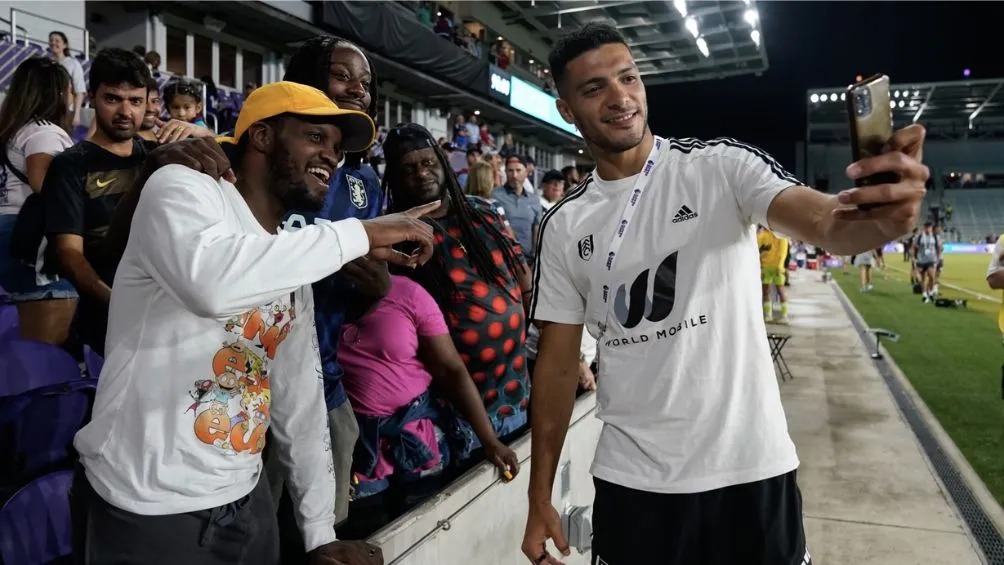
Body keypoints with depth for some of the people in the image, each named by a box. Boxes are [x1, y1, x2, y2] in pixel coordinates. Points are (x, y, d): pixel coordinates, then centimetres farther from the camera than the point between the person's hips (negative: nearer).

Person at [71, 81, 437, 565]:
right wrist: (359, 234, -27)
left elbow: (301, 399, 10)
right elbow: (210, 282, -36)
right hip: (147, 511, -6)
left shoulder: (292, 262, 8)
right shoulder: (180, 187, -12)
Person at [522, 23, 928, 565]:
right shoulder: (563, 227, 0)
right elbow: (558, 360, 3)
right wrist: (540, 498, 2)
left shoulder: (722, 166, -5)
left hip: (750, 465, -1)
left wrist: (879, 217, -45)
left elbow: (825, 223, -21)